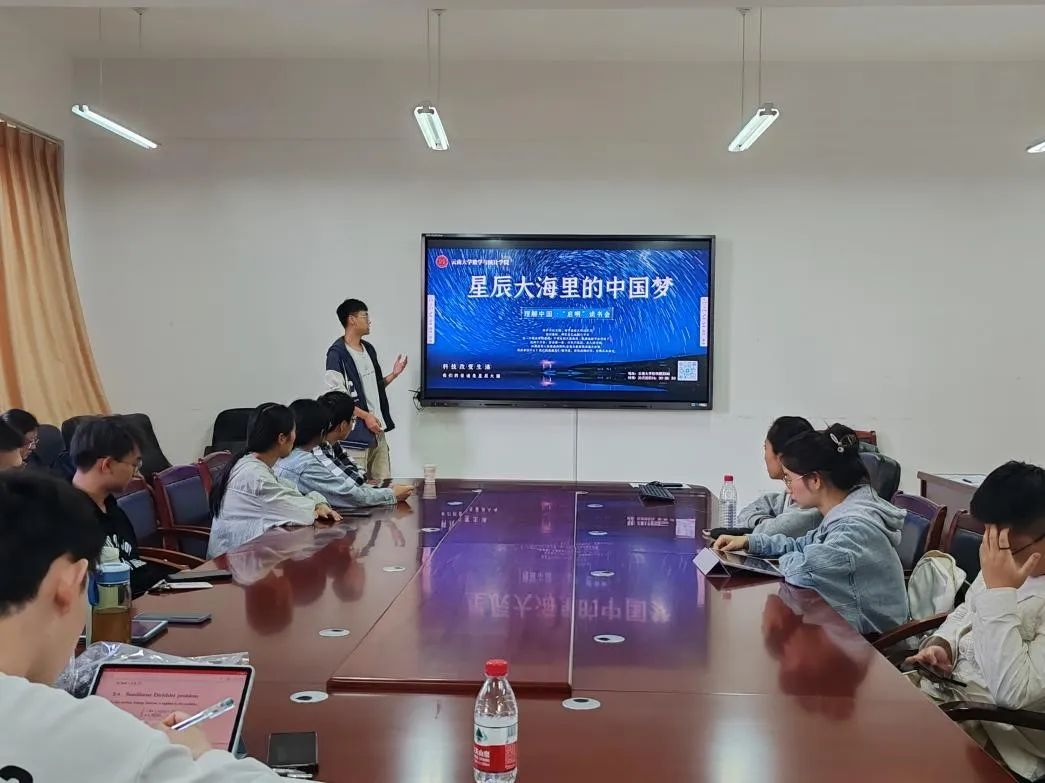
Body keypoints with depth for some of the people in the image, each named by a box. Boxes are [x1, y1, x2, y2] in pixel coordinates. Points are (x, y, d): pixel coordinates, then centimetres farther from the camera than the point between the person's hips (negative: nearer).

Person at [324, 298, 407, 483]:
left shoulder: (369, 349, 15)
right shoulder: (337, 353, -10)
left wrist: (393, 375, 8)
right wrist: (365, 416, -19)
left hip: (377, 429, 8)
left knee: (384, 483, 7)